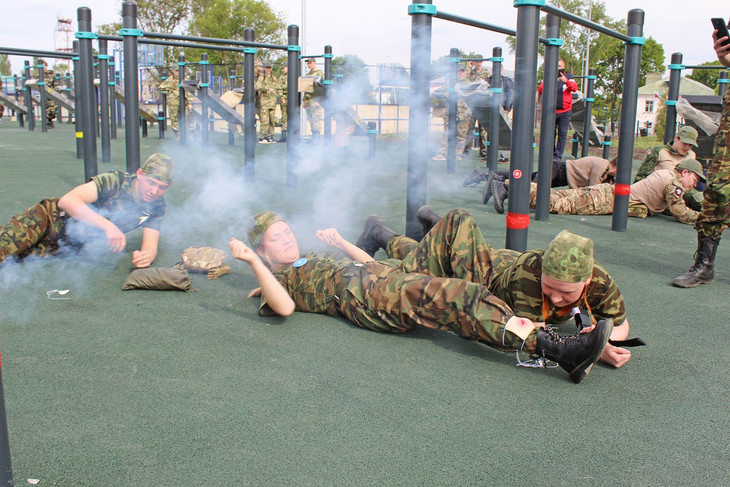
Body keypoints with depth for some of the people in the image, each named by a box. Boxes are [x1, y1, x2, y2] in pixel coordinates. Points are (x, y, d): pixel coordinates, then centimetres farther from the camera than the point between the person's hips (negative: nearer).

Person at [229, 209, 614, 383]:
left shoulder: (314, 259, 37)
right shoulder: (278, 279, 14)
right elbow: (284, 306, -12)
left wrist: (339, 242, 34)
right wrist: (253, 261, -12)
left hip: (396, 272, 9)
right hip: (366, 297, -9)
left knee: (458, 222, -4)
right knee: (459, 296, -33)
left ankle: (480, 315, -16)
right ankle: (561, 350, -42)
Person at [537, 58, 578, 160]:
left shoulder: (568, 77, 7)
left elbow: (575, 88, -11)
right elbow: (540, 90, -5)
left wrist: (566, 81, -30)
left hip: (565, 111, 0)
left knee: (562, 134, -2)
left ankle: (558, 156, 3)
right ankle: (551, 153, 15)